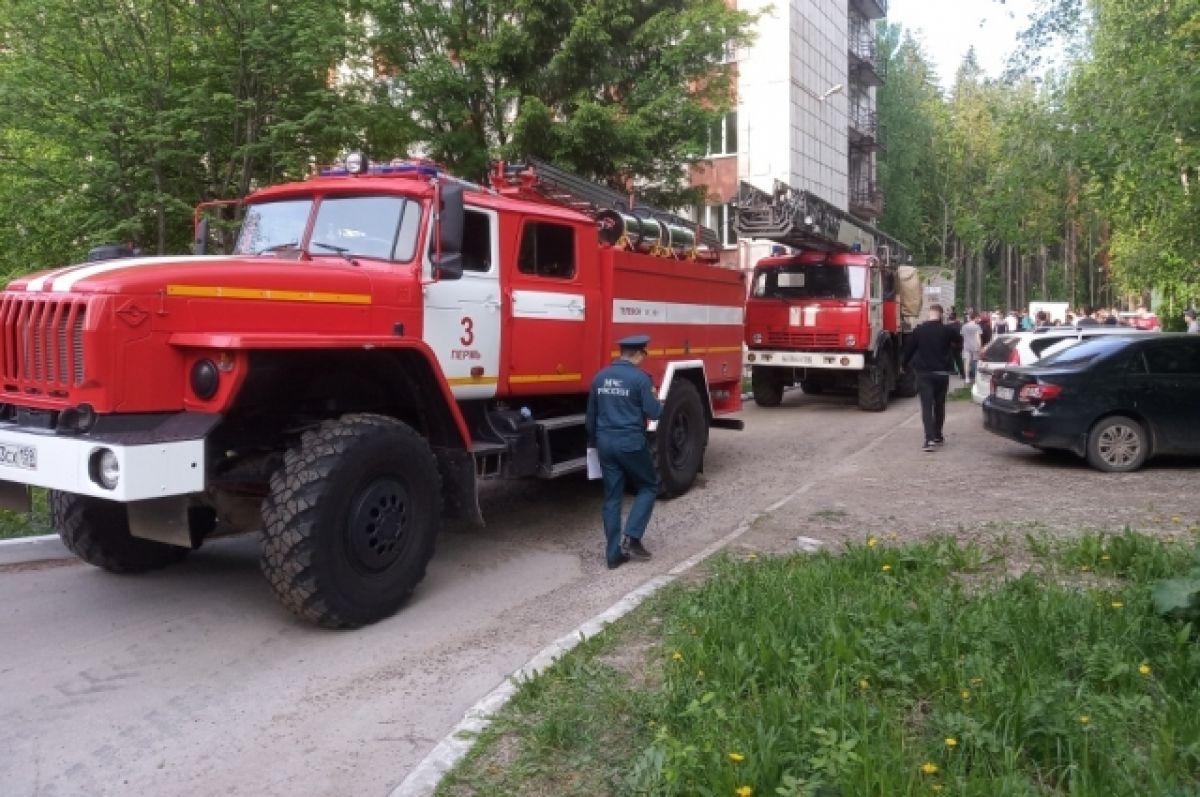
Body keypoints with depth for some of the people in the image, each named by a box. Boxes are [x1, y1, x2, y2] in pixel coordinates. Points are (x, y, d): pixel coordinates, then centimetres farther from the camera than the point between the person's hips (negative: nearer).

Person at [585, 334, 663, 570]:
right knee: (649, 487, 14)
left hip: (605, 443, 6)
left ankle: (614, 554, 11)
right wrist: (653, 398, 11)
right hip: (631, 443, -5)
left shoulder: (600, 377, 9)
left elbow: (591, 415, 16)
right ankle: (631, 537, 0)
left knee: (612, 497, 10)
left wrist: (593, 441, 28)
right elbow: (654, 413, -10)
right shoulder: (640, 377, -10)